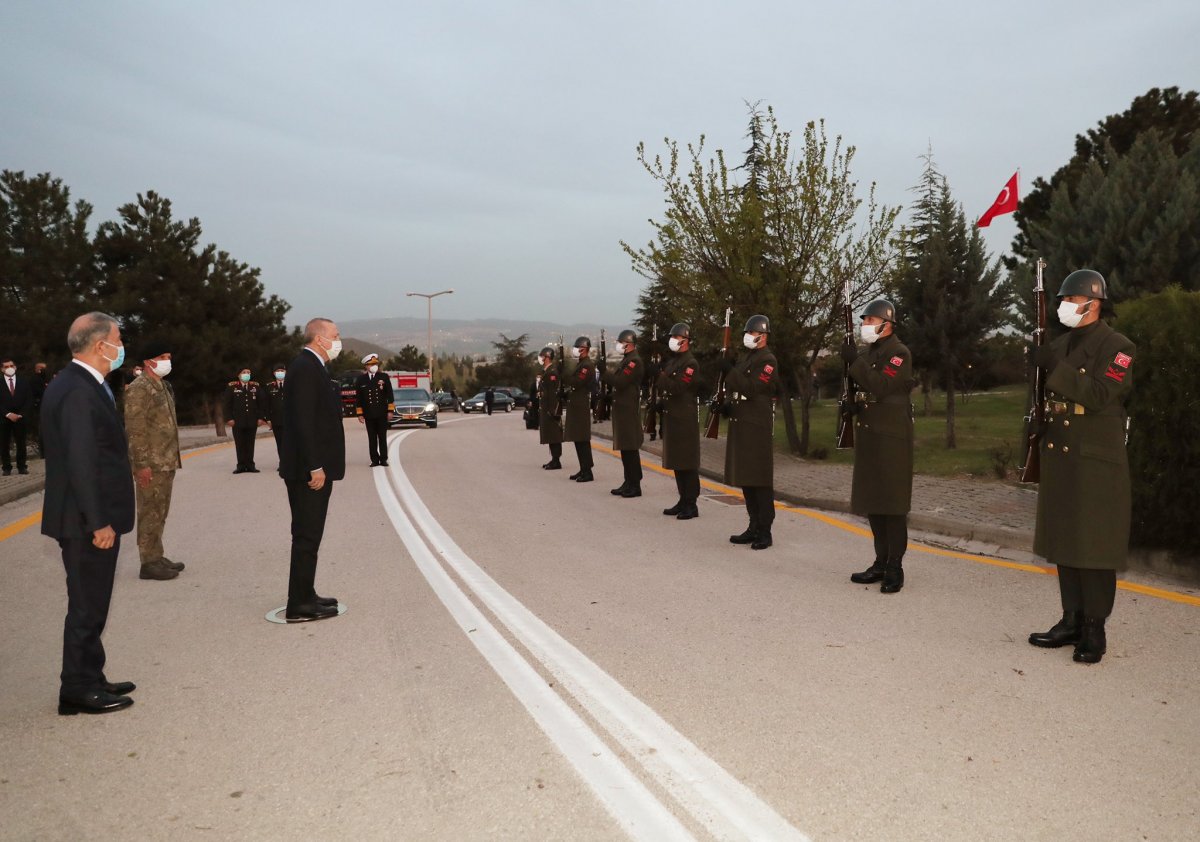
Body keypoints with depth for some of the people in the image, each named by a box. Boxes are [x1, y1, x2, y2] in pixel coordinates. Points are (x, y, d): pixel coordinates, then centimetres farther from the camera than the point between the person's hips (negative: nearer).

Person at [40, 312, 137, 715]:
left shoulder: (74, 385, 11)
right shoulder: (78, 392, -20)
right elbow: (80, 463, -24)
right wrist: (99, 523, -22)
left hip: (90, 519, 10)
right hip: (87, 523, -10)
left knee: (90, 605, 18)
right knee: (87, 606, 1)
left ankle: (90, 679, 29)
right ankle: (79, 690, 13)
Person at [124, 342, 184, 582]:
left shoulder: (163, 386, 16)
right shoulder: (139, 389, -13)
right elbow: (135, 430, -18)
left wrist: (174, 458, 19)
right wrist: (142, 464, -21)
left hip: (166, 462, 9)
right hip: (151, 464, -9)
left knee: (160, 513, 15)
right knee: (150, 514, -3)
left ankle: (157, 557, 24)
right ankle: (149, 563, 3)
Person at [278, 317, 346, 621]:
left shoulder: (311, 367, 16)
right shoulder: (305, 368, -15)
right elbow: (303, 422, -22)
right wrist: (315, 467, -23)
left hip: (313, 468, 10)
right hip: (308, 470, -10)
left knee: (309, 536, 15)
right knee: (306, 536, -4)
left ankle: (305, 596, 24)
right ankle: (300, 605, 2)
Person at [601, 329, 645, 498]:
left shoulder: (635, 361, -14)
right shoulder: (625, 360, 18)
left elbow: (620, 382, -22)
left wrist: (604, 370, -17)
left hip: (629, 410, -10)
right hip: (621, 409, 10)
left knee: (630, 449, -7)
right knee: (624, 448, 13)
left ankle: (635, 485, -2)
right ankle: (628, 482, 19)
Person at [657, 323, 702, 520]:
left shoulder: (691, 363, -11)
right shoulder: (671, 362, 16)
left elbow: (677, 388, -22)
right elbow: (663, 387, 19)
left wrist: (660, 376, -16)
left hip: (686, 420, -9)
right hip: (672, 417, 9)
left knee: (687, 463, -5)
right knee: (676, 462, 12)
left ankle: (691, 505, 1)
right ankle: (683, 501, 20)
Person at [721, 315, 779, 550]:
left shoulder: (768, 360, -9)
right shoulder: (744, 358, 18)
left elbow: (752, 389, -20)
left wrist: (730, 370, -20)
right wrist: (725, 403, 5)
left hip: (758, 428, -9)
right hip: (740, 425, 9)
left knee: (760, 481, -4)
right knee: (745, 478, 12)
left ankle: (765, 532, 2)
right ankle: (754, 527, 20)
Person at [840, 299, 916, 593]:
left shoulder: (899, 353, -10)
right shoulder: (868, 352, 15)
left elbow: (880, 387, -24)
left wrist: (855, 361, -21)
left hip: (891, 438, -9)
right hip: (868, 436, 9)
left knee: (892, 503, -4)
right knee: (871, 502, 11)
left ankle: (895, 567, 3)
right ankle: (881, 562, 21)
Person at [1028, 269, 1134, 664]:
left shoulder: (1117, 347, -7)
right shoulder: (1060, 344, 14)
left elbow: (1098, 396, -21)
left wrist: (1055, 367, -22)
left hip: (1097, 464, -7)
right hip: (1058, 459, 7)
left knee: (1095, 546, -2)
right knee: (1064, 542, 10)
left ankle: (1094, 630, 7)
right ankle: (1072, 620, 20)